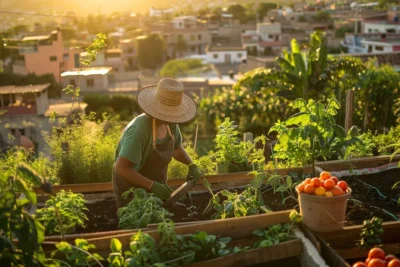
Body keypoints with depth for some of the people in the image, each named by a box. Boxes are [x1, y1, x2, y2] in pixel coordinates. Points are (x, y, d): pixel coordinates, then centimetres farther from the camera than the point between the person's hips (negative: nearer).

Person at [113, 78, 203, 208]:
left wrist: (192, 166, -6)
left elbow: (176, 147, 9)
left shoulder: (170, 123, -10)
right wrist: (152, 185, -36)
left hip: (154, 185, 7)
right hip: (131, 187, -7)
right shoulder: (140, 129, -32)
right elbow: (121, 168, -35)